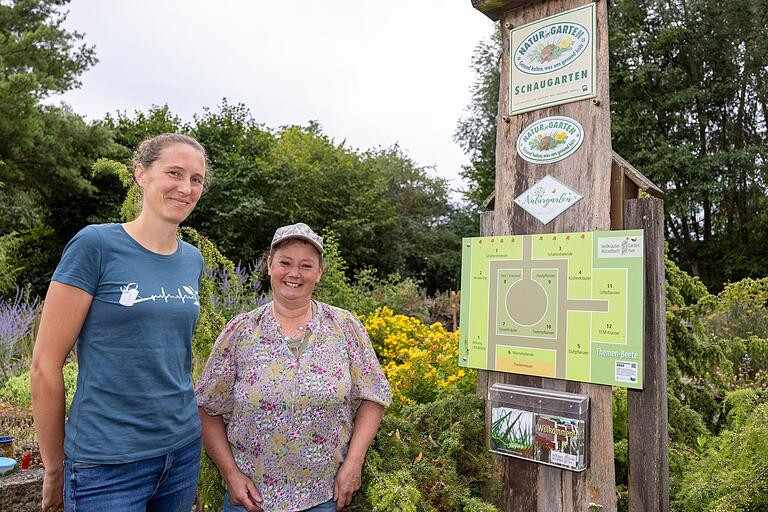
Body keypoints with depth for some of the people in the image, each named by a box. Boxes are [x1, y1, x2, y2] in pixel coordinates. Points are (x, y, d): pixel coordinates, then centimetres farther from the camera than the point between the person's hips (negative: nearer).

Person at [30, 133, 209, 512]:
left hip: (184, 449, 6)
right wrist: (55, 468, -2)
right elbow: (45, 364, -10)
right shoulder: (96, 244, -13)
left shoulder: (193, 260, 3)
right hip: (107, 465, -5)